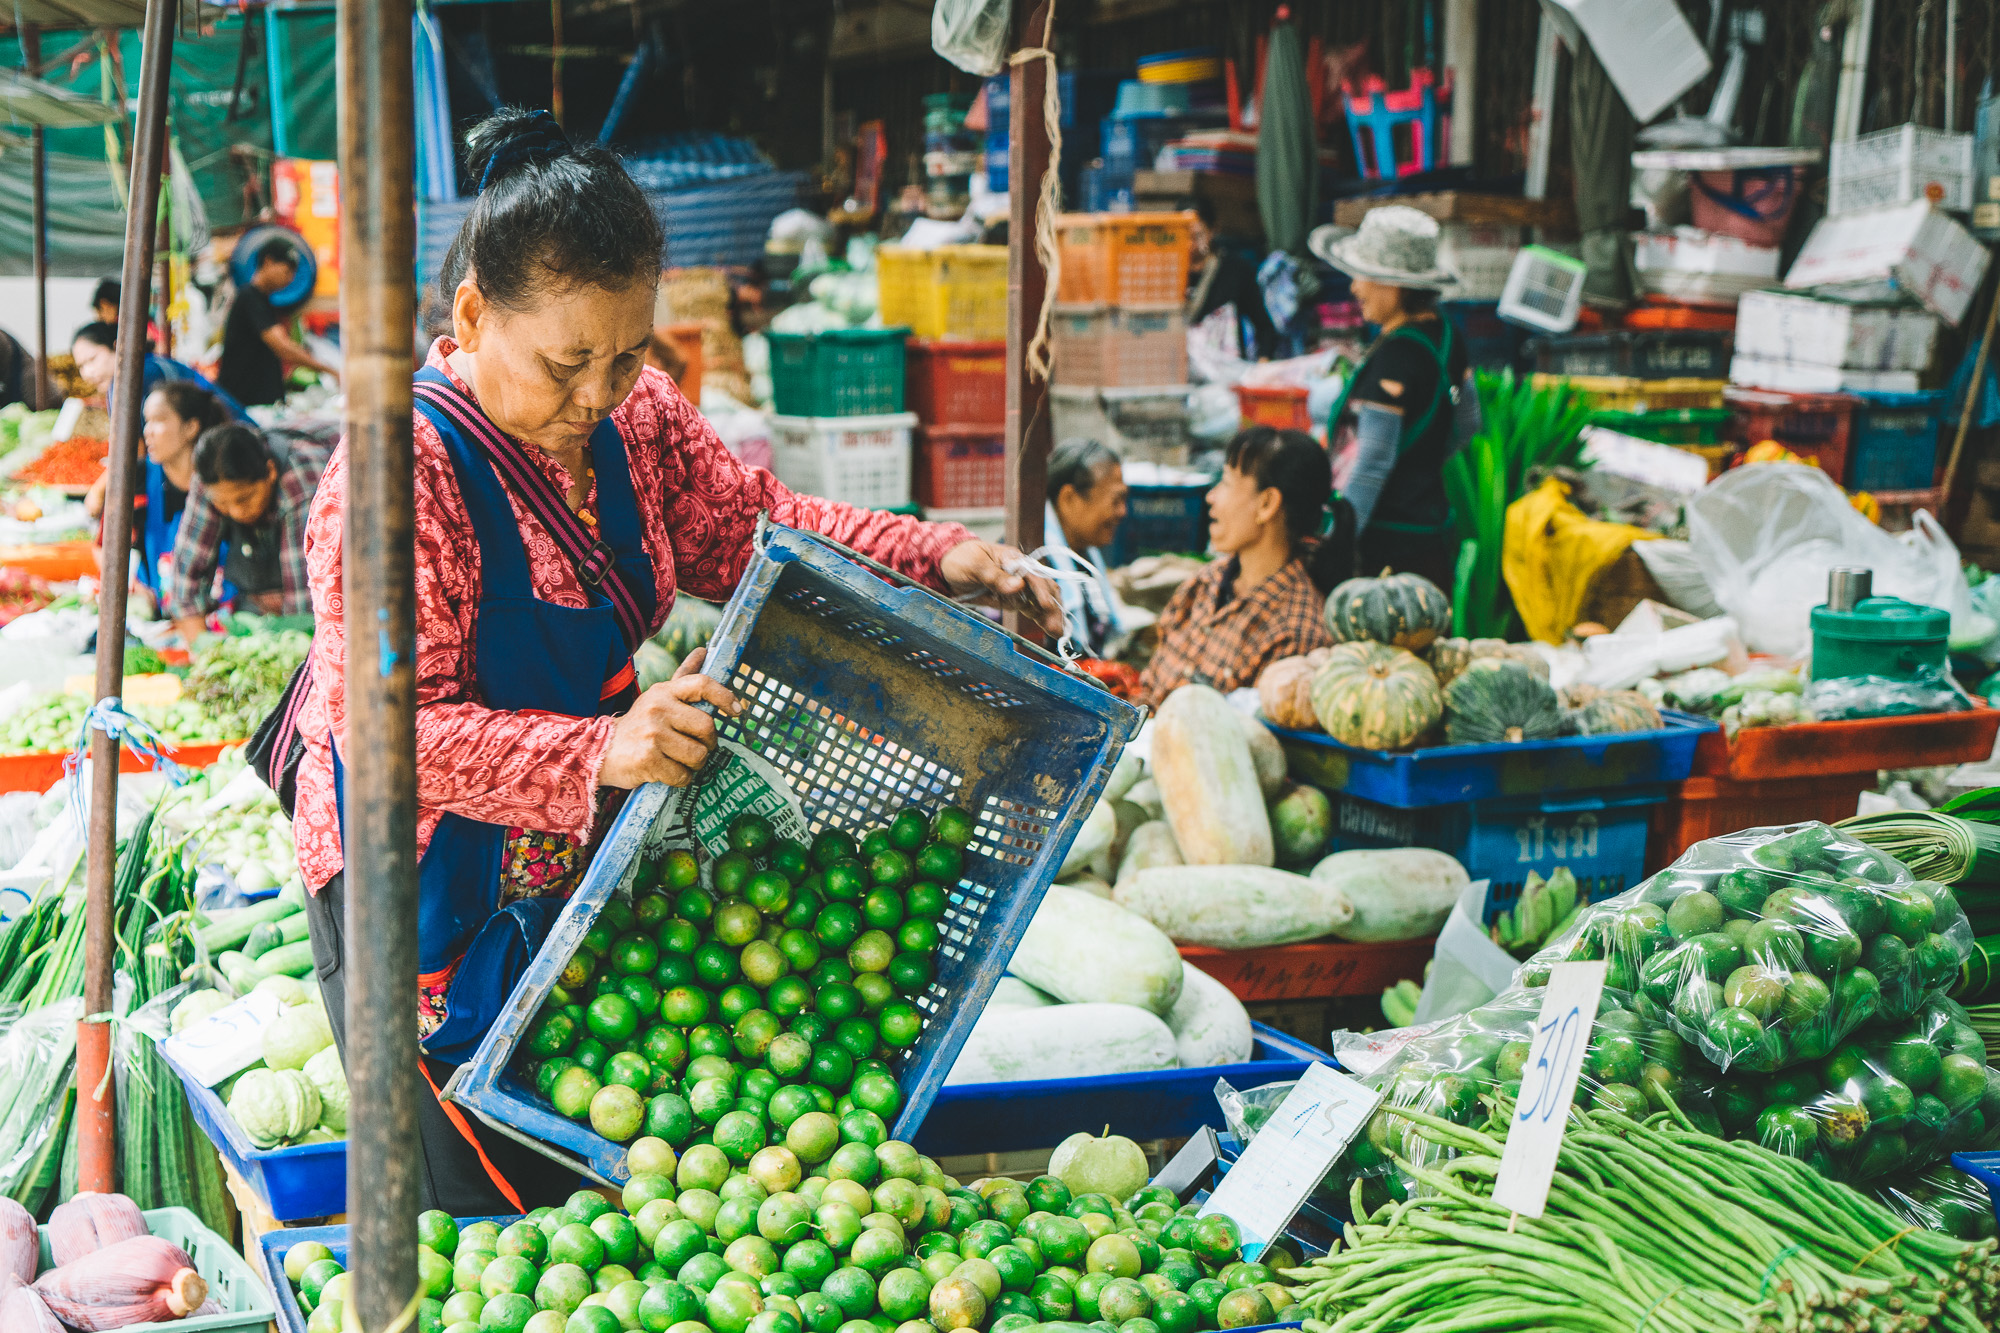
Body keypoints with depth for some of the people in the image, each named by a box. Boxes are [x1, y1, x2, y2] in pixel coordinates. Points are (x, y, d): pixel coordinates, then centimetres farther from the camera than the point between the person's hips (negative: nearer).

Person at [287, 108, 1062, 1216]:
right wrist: (598, 755, -40)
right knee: (484, 1217, 1)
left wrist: (933, 558, -3)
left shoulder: (634, 417, -1)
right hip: (426, 893, -7)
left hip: (577, 864, 7)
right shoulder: (400, 466, -24)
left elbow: (752, 527, 12)